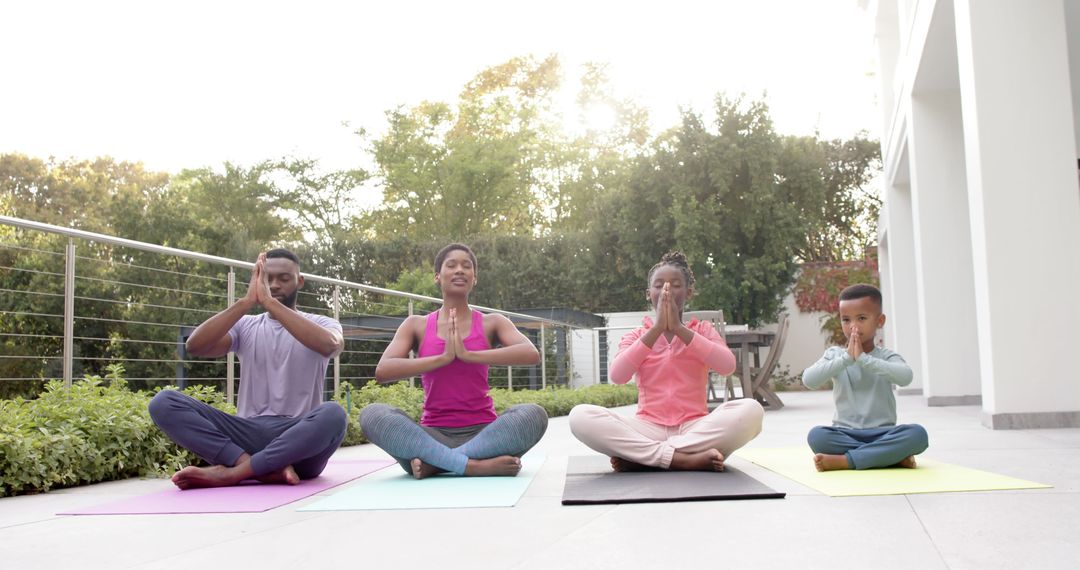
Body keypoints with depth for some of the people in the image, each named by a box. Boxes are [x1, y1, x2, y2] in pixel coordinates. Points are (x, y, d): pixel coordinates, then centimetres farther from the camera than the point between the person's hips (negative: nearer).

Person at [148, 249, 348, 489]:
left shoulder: (322, 324, 9)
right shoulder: (245, 326, 15)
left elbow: (329, 345, -19)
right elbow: (195, 346, -5)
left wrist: (270, 302, -19)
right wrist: (247, 301, -14)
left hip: (300, 437, -3)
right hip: (249, 433, 3)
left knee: (333, 414, -36)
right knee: (164, 402, -17)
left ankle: (231, 471, -29)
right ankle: (269, 468, -30)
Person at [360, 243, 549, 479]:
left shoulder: (492, 323, 6)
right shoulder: (416, 325, 8)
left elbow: (531, 354, -14)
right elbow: (382, 371, -9)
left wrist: (468, 354, -19)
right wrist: (443, 358, -16)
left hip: (483, 433, 0)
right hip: (433, 436, 0)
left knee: (534, 415, -30)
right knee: (372, 415, -27)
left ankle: (434, 462, -26)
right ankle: (476, 465, -33)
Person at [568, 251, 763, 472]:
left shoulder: (703, 330, 11)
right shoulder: (636, 336, 10)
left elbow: (727, 366, -10)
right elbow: (617, 376, -11)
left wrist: (679, 328, -14)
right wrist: (657, 328, -14)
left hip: (695, 428, 0)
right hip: (649, 429, 0)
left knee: (751, 410, -30)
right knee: (580, 416, -26)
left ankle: (641, 455, -25)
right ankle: (686, 459, -31)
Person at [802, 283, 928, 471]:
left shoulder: (886, 356, 3)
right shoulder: (834, 354, 5)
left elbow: (905, 377, -21)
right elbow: (809, 380, -14)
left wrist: (863, 358, -23)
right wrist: (847, 357, -20)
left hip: (882, 434, 0)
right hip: (846, 434, 0)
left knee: (917, 433, -28)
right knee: (817, 436, -30)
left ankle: (844, 460, -26)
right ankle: (893, 456, -24)